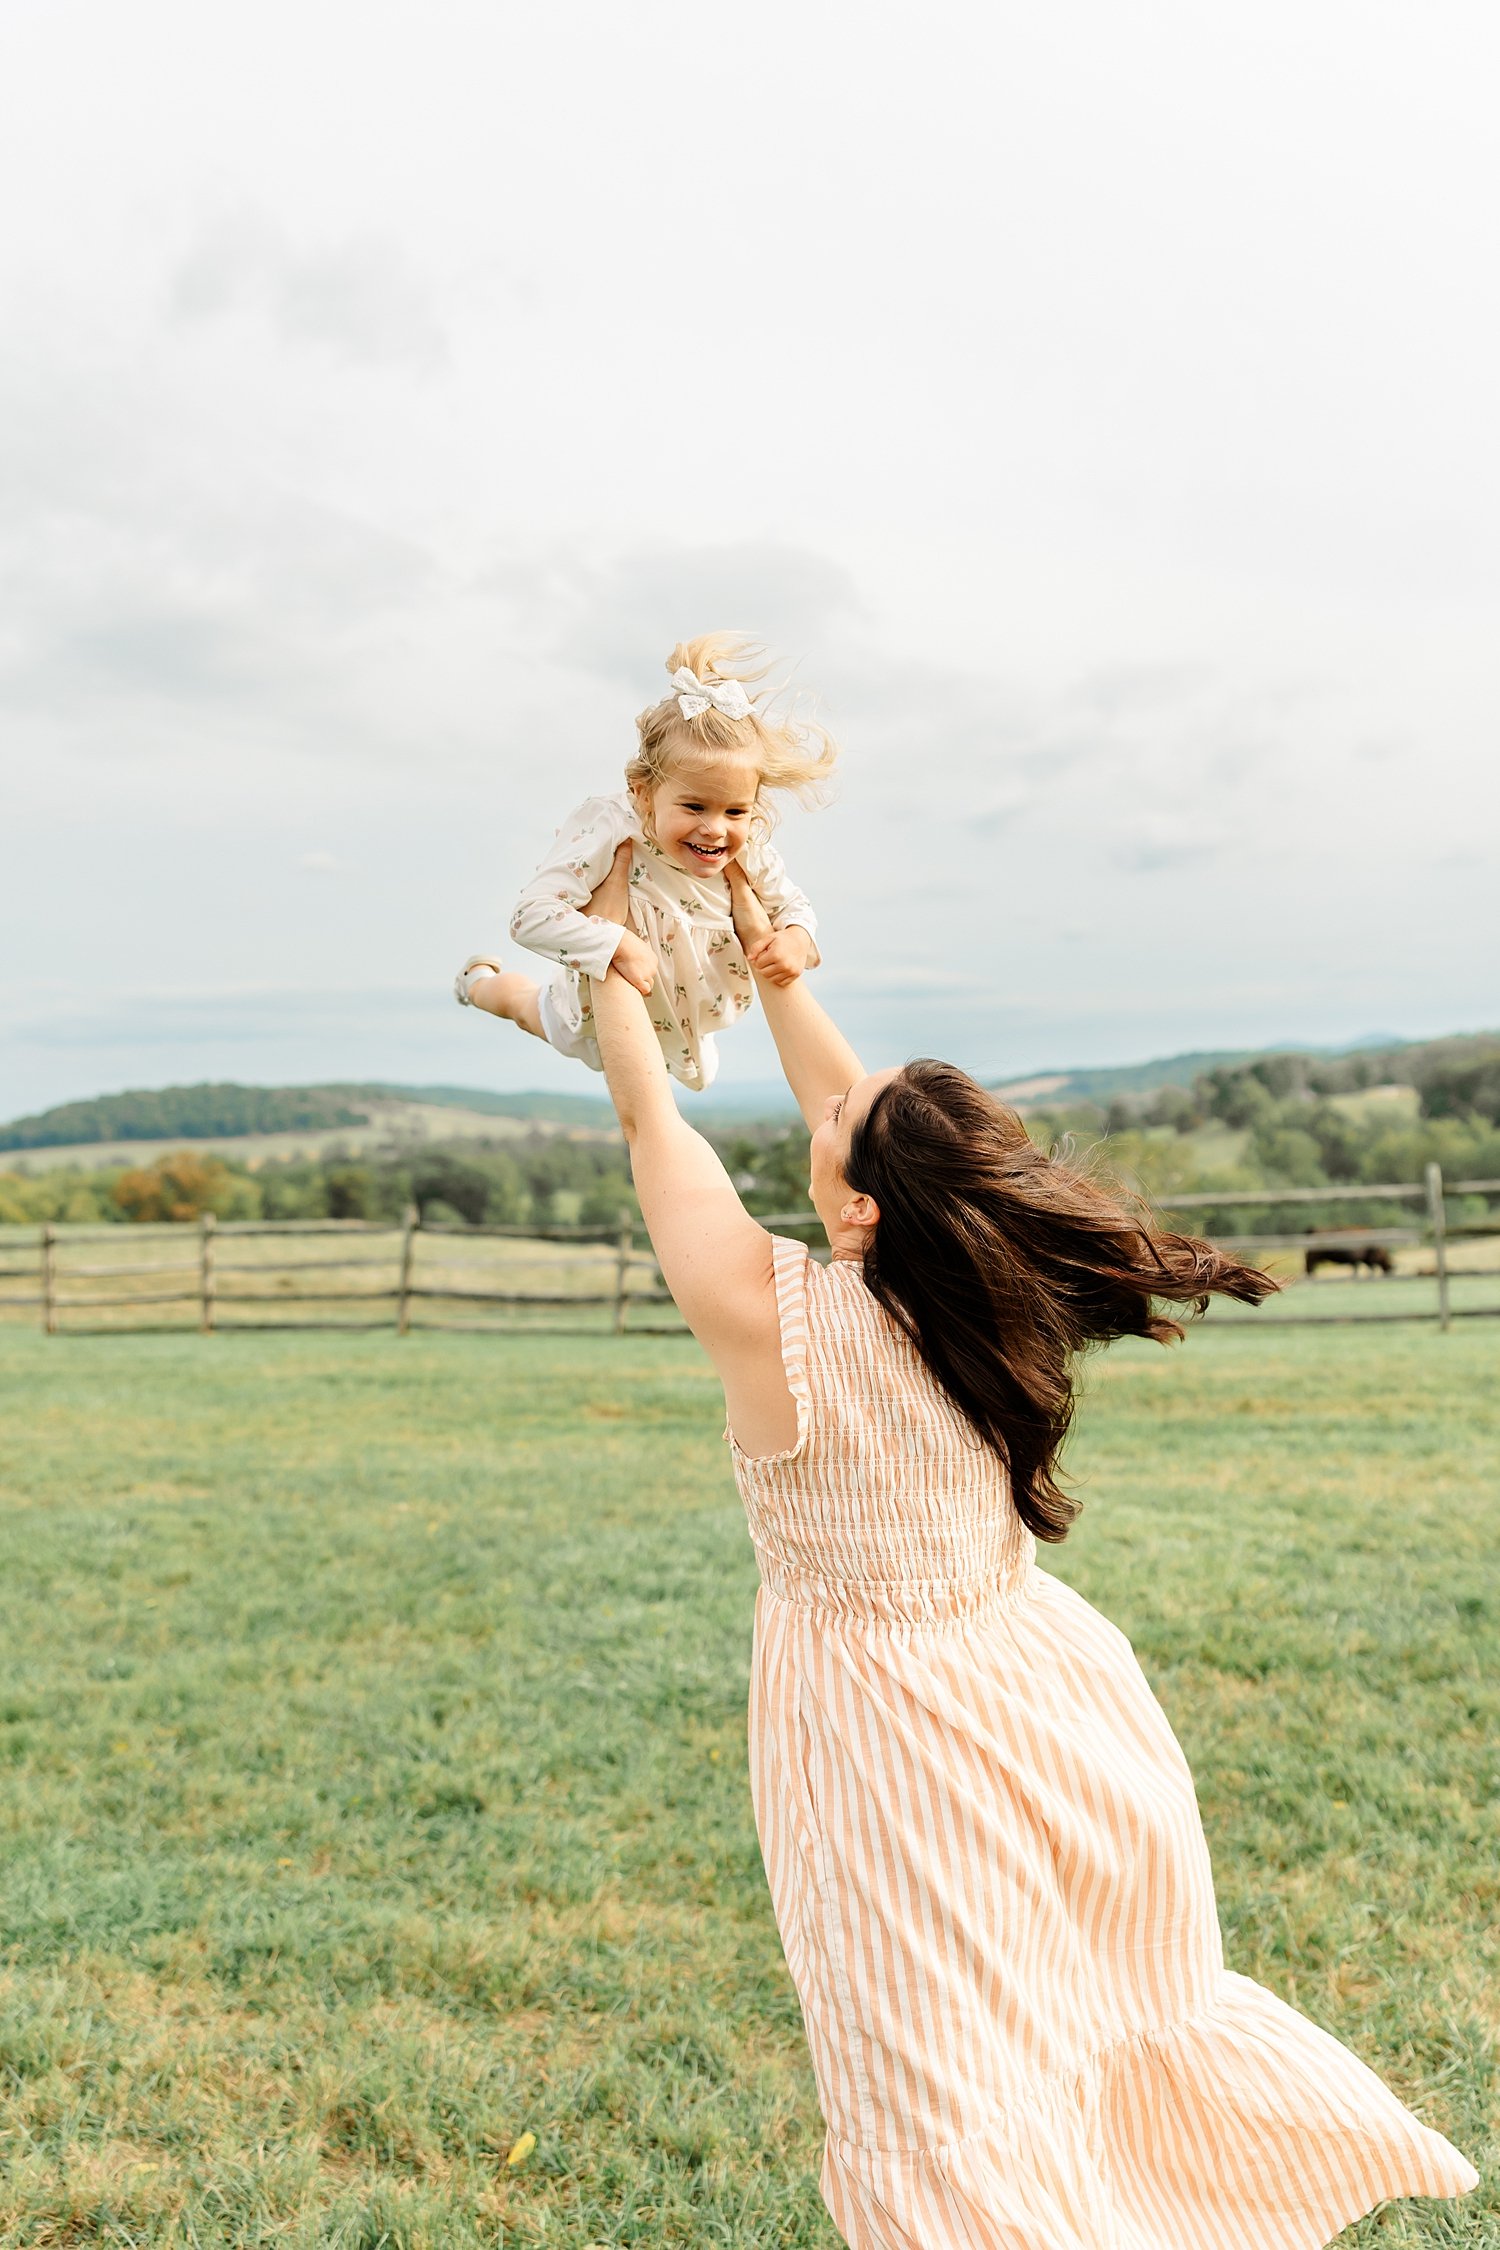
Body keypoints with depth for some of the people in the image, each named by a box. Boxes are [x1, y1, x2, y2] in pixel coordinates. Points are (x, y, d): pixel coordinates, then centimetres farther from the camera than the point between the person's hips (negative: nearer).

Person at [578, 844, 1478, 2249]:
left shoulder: (773, 1315, -24)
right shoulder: (977, 1290, -9)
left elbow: (646, 1112, -11)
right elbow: (853, 1109, 6)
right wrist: (769, 957, 15)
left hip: (902, 1739, -6)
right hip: (1058, 1702, 6)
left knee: (952, 2136, 10)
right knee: (1128, 2018, 29)